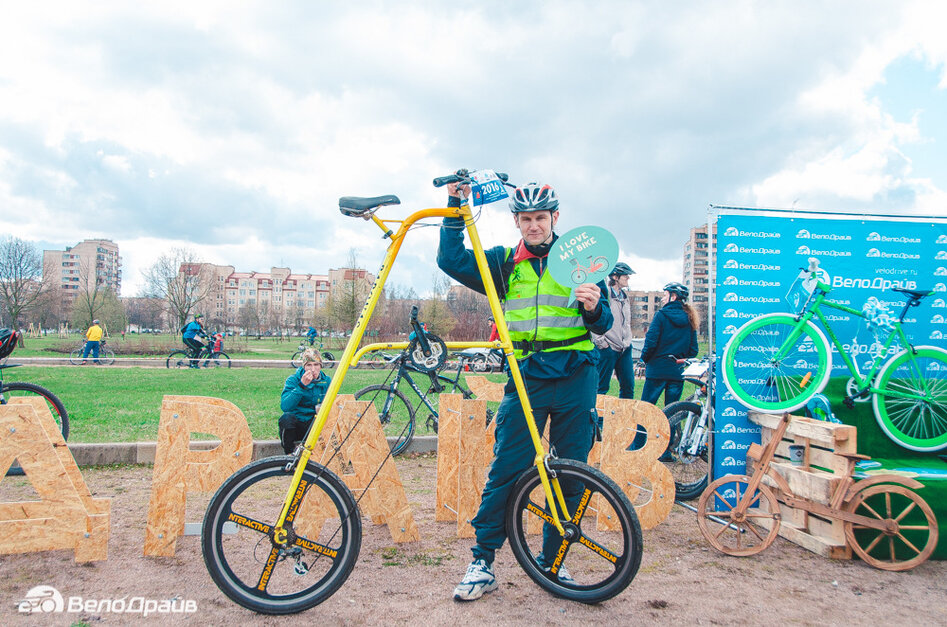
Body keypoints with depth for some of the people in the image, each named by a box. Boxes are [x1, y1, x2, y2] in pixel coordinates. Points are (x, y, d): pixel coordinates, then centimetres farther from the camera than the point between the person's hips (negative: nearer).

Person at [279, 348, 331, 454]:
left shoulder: (327, 381, 2)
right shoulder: (293, 380, -7)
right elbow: (284, 406, -21)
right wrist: (302, 385, -29)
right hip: (296, 424, -2)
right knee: (286, 417, -34)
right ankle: (290, 455, -17)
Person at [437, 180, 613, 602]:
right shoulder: (504, 263, 10)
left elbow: (603, 324, 6)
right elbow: (451, 260, -1)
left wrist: (594, 308, -16)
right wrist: (456, 207, -8)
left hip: (574, 377, 1)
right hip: (526, 377, 0)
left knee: (569, 472, 6)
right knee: (505, 470, -4)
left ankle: (552, 561, 21)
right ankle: (482, 562, 6)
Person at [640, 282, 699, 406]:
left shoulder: (661, 315, -7)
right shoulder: (689, 319, 7)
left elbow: (651, 341, -13)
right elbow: (693, 350, 7)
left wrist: (644, 358, 2)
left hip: (658, 369, -5)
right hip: (678, 372, 5)